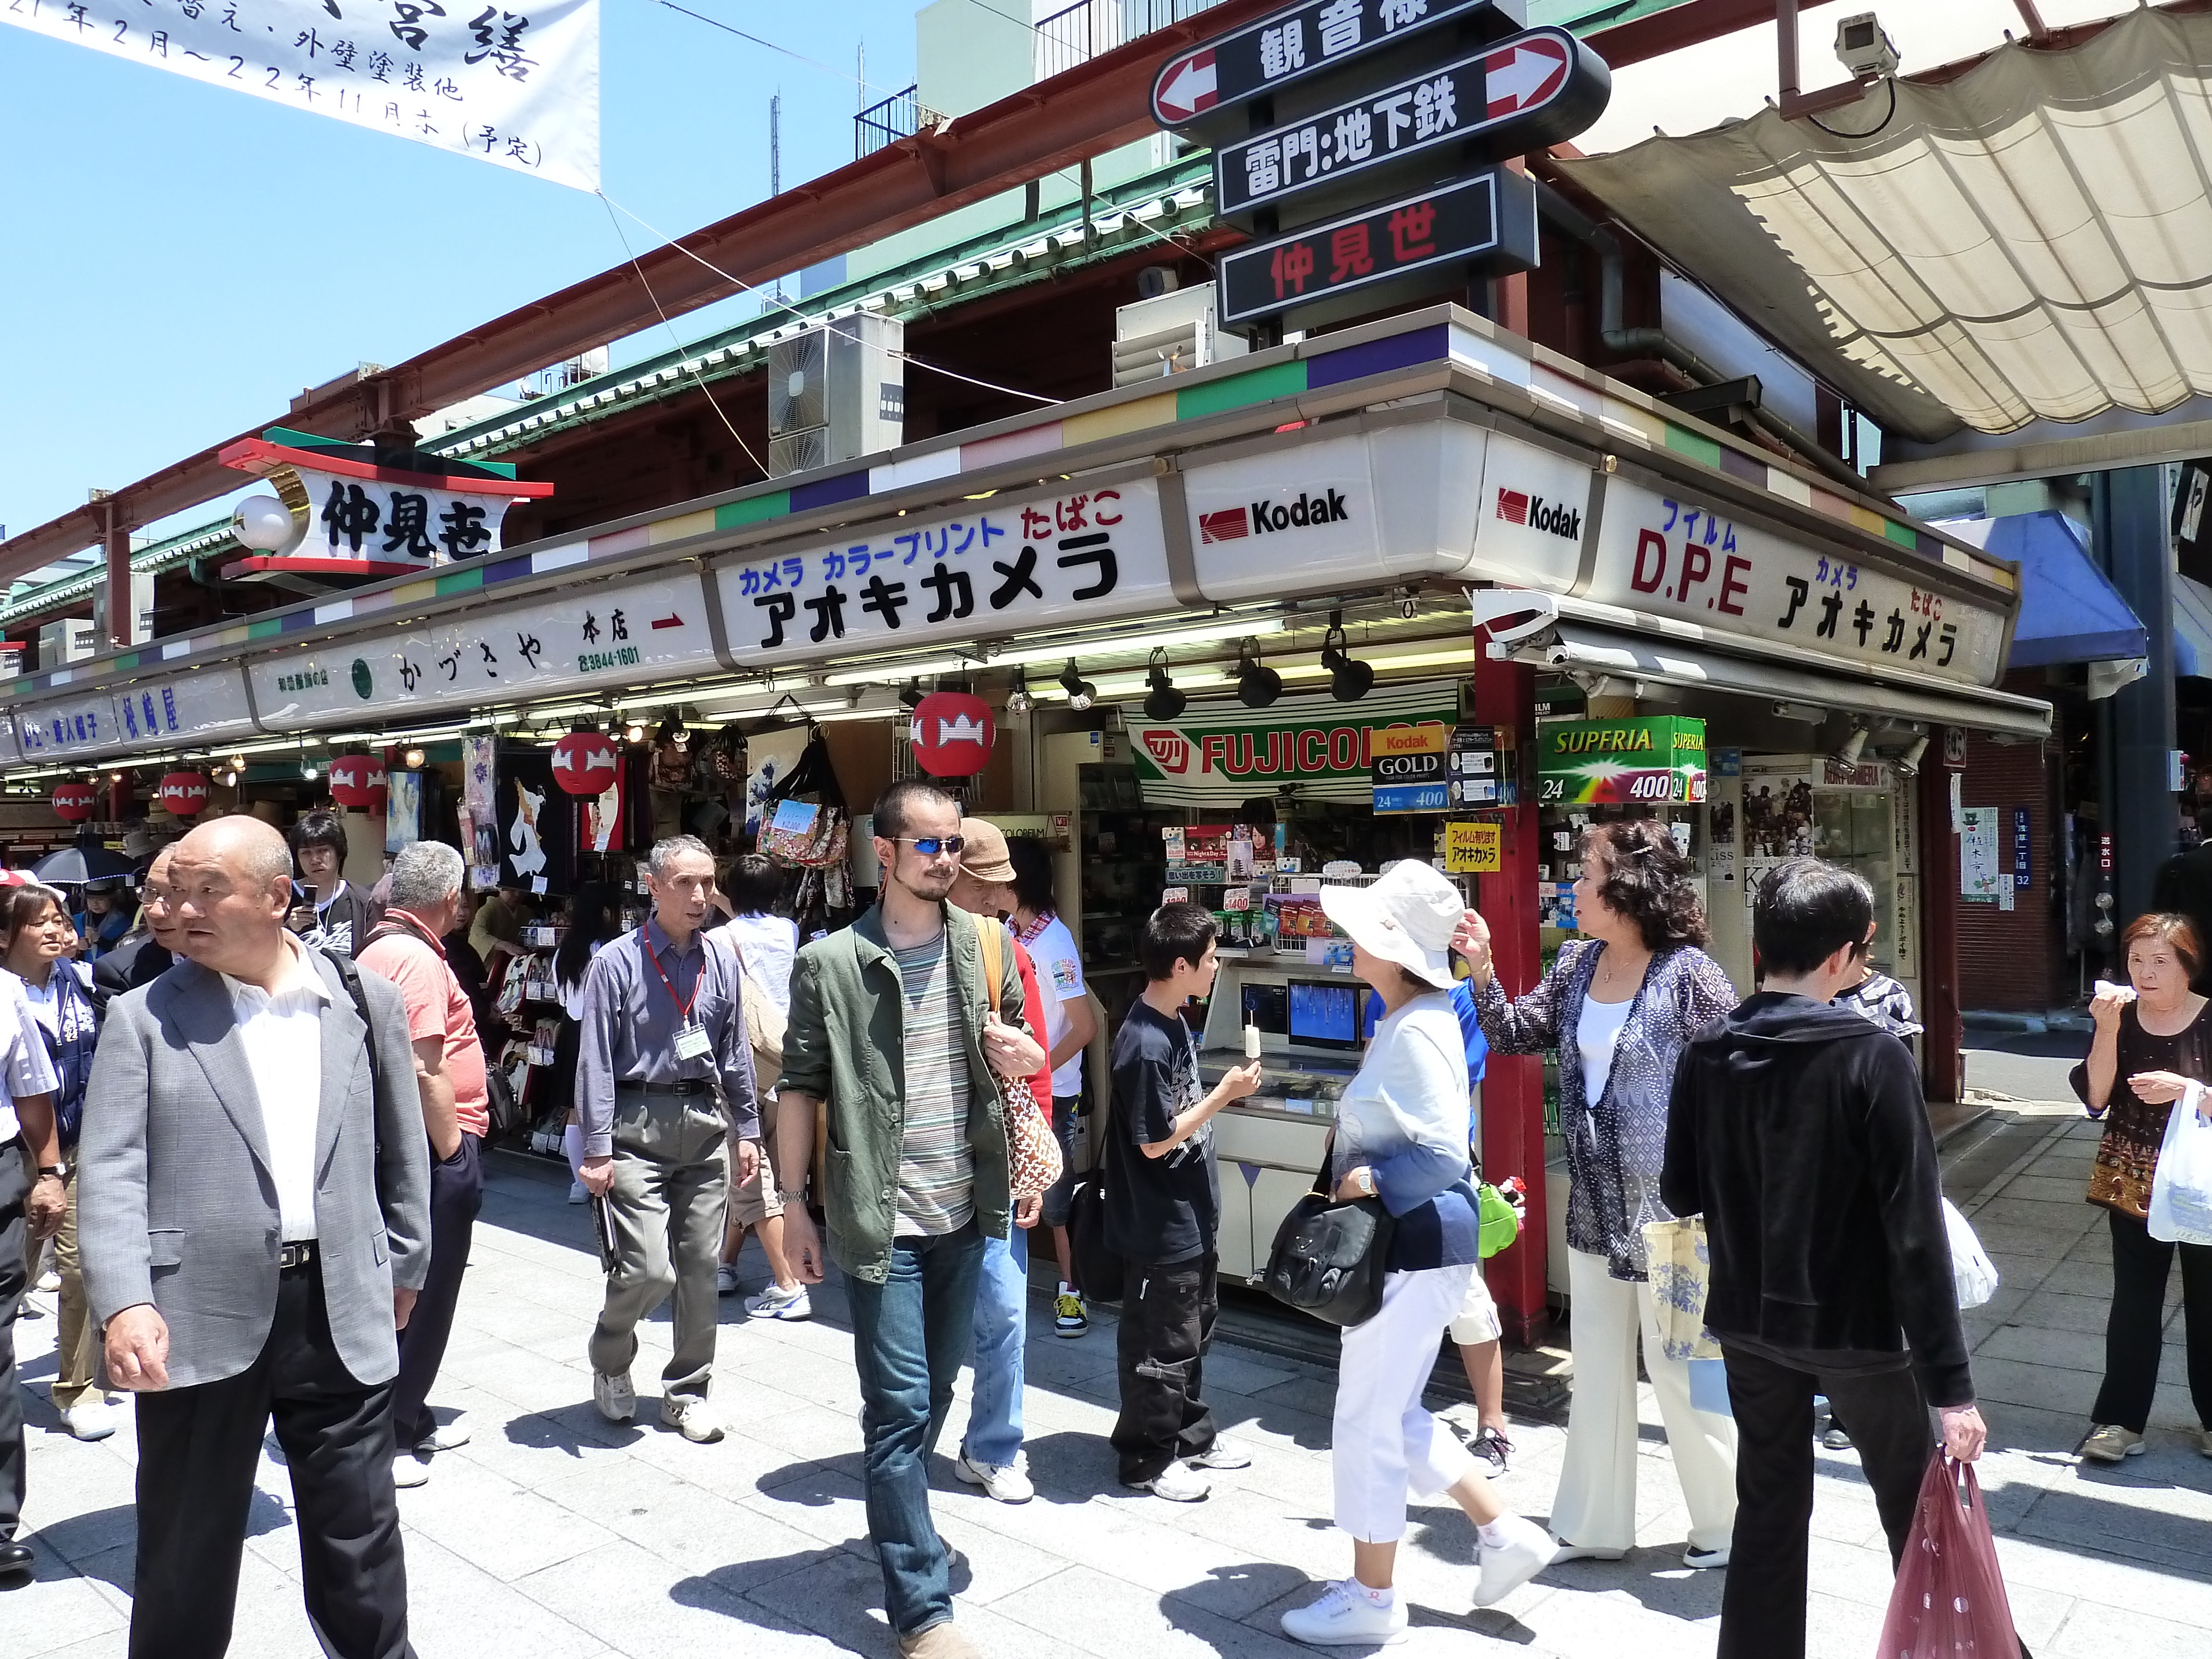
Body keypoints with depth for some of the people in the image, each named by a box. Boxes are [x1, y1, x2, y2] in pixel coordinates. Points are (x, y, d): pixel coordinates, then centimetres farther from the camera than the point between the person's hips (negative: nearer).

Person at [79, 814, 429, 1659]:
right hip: (199, 1319, -1)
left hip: (341, 1312, 1)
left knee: (359, 1535, 12)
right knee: (186, 1543, 15)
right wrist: (126, 1303, -21)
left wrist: (402, 1265, 12)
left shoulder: (366, 1001, 3)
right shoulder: (143, 1017, 0)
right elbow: (113, 1170, -8)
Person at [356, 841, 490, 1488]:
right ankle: (386, 1437, 9)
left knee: (411, 1286, 19)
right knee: (422, 1291, 0)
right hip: (429, 1145, -10)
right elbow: (424, 1071, -25)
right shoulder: (419, 959, -19)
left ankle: (409, 1417, 32)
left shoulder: (374, 949, 12)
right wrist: (453, 1149, -17)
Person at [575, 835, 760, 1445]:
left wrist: (747, 1129, 12)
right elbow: (596, 1060, -8)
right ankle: (609, 1362, 22)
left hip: (706, 1120, 4)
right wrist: (598, 1150, -10)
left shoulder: (722, 959, 6)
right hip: (639, 1123, -4)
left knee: (700, 1268, 9)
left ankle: (688, 1392, 26)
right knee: (648, 1267, -10)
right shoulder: (618, 963, -7)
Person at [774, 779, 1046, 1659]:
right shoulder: (830, 961, -9)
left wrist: (1018, 1051, -12)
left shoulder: (984, 945, 3)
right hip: (880, 1219, -4)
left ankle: (899, 1517, 42)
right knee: (901, 1408, 0)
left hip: (965, 1213, 5)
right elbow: (799, 1086, -5)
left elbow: (1020, 1051, 12)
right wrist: (792, 1203, -5)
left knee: (933, 1396, 19)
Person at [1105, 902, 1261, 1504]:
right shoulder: (1145, 1043, -26)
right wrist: (1226, 1093, -20)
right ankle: (1147, 1456, 22)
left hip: (1191, 1214, 10)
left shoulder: (1173, 1023, 4)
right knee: (1161, 1343, 6)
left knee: (1194, 1329, 22)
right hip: (1160, 1226, -10)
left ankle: (1192, 1434, 38)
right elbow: (1156, 1140, -23)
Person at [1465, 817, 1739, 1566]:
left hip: (1668, 1205, -7)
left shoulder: (1687, 972, -15)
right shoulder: (1576, 963, 4)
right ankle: (1594, 1524, 30)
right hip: (1594, 1205, 7)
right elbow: (1514, 1035, 10)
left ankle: (1731, 1524, 27)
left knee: (1676, 1364, 5)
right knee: (1596, 1364, 16)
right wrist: (1482, 971, -4)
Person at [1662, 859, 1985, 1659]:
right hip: (1856, 1325, -3)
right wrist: (1952, 1383, -16)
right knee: (1917, 1505, 20)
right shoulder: (1872, 1056, -19)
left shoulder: (1707, 1054, -6)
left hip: (1750, 1322, 4)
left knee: (1768, 1509, 16)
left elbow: (1680, 1194, 1)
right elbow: (1915, 1230, -20)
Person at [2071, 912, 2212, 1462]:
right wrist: (2107, 1030, -19)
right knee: (2134, 1302, 5)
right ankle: (2120, 1420, 12)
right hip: (2134, 1185, 2)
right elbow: (2095, 1098, -10)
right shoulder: (2120, 1017, -1)